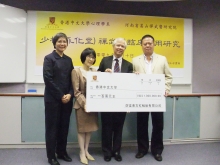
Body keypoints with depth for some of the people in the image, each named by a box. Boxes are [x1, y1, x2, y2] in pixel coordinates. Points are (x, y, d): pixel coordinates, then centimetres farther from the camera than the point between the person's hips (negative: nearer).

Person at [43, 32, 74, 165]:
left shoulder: (68, 60, 11)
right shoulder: (49, 58, -4)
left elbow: (72, 79, 9)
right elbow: (48, 79, -12)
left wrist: (69, 94, -7)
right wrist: (60, 96, -15)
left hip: (67, 98, 5)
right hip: (53, 98, -5)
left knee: (64, 126, 12)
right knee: (52, 126, 4)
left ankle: (62, 152, 26)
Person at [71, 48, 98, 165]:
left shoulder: (95, 71, 10)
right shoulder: (76, 71, -5)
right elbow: (76, 91, -10)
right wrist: (84, 103, -19)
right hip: (82, 104, -5)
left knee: (90, 128, 13)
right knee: (82, 129, 6)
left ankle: (86, 151, 27)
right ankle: (82, 153, 19)